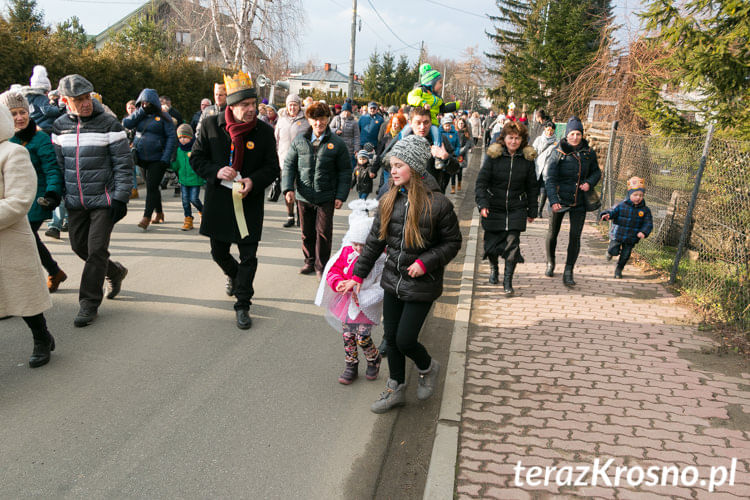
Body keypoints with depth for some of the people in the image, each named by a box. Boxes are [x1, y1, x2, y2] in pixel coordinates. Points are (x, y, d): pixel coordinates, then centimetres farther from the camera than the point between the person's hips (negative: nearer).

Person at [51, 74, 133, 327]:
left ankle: (89, 303, 6)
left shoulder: (108, 124, -9)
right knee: (79, 246, 12)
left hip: (103, 200, -5)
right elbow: (58, 163, 14)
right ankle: (115, 271, 37)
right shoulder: (60, 126, 6)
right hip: (75, 201, 5)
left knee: (96, 249, -6)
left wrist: (120, 198, -14)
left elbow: (123, 164, -9)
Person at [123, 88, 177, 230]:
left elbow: (172, 137, -7)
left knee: (151, 187, -9)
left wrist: (165, 158, -15)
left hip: (157, 159, -5)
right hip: (141, 158, 5)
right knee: (152, 187, 13)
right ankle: (159, 213, 26)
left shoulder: (163, 116, -3)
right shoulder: (139, 115, 11)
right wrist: (141, 111, -8)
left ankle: (146, 217, -5)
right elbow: (126, 124, -4)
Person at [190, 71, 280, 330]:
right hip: (219, 202, 2)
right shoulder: (210, 125, -4)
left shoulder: (265, 131, -5)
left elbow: (273, 167, 1)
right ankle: (233, 275, 51)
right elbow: (196, 158, 3)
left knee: (248, 256, 0)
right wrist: (216, 172, -17)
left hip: (250, 204, -2)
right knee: (218, 252, 17)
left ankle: (242, 306, 14)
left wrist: (254, 180, -18)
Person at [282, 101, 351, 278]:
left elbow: (345, 171, 2)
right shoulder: (299, 141, 4)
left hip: (326, 198, -2)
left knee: (323, 233, 0)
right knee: (307, 232, 13)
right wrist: (288, 188, -4)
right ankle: (309, 261, 31)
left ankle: (321, 266, 15)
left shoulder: (337, 143, -2)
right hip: (303, 197, 2)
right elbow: (289, 165, 8)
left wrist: (341, 196, -4)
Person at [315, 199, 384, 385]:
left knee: (363, 338, -3)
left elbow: (381, 287, -19)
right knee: (348, 336, 12)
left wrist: (361, 296, -27)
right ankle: (351, 365, 30)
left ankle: (374, 360, 27)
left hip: (366, 306, -4)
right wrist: (339, 283, -20)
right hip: (346, 303, 4)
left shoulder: (380, 259, -18)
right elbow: (333, 270, 1)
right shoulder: (346, 252, -5)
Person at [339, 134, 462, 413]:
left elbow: (453, 242, -6)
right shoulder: (390, 201, 0)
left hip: (421, 284, -5)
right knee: (391, 337, 13)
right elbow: (375, 241, 7)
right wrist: (358, 275, 9)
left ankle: (428, 368, 31)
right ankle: (396, 389, 33)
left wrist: (425, 262, -19)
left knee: (405, 340, -3)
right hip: (393, 280, 5)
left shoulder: (437, 203, -16)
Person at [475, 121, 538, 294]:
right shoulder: (493, 156, -5)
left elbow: (532, 187, 10)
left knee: (512, 242, -8)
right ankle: (493, 267, 39)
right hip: (493, 208, 0)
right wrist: (482, 204, -20)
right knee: (492, 242, 8)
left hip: (516, 209, 1)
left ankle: (508, 281, 3)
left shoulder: (527, 159, 2)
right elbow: (481, 181, -8)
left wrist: (532, 211, 11)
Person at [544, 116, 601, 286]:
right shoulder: (558, 153, -9)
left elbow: (596, 172, 15)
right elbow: (550, 179, -13)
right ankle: (550, 263, 35)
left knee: (575, 236, -5)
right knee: (552, 233, 10)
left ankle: (568, 272, 1)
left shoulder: (589, 152, 1)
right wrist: (553, 201, -25)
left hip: (579, 202, 2)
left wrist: (589, 183, -8)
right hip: (559, 200, -2)